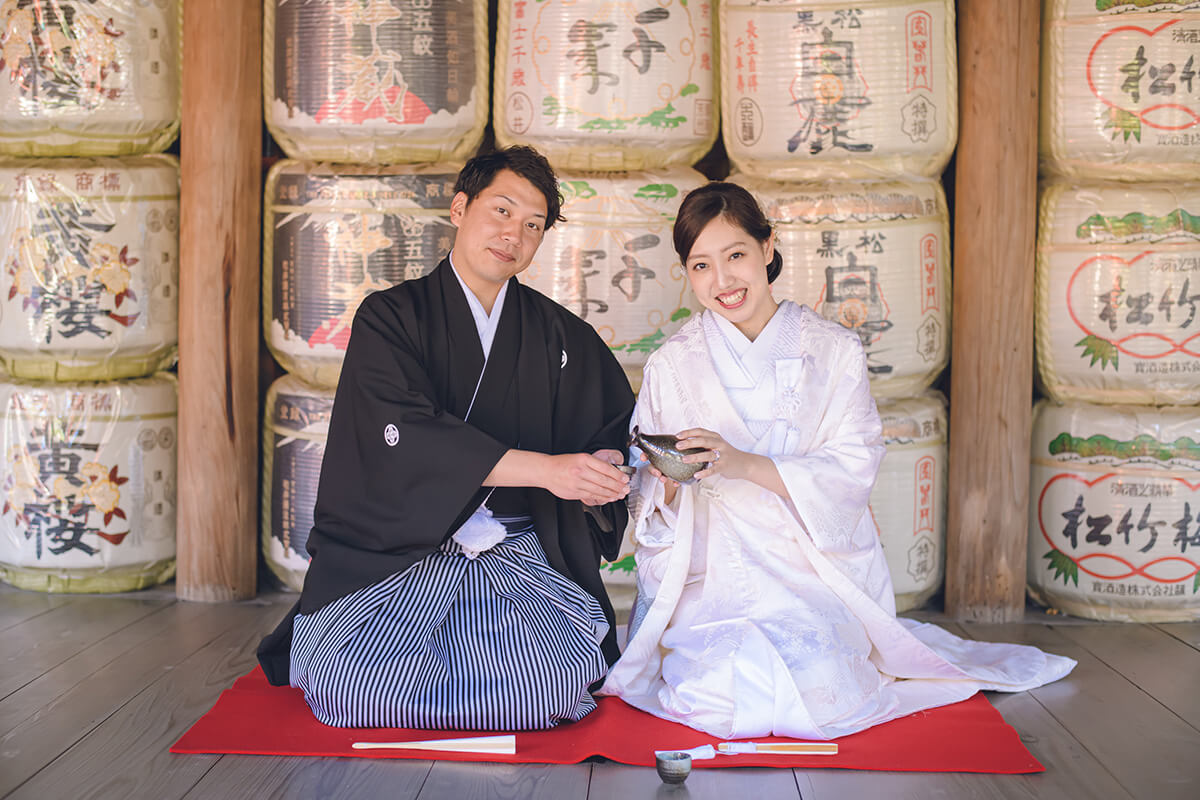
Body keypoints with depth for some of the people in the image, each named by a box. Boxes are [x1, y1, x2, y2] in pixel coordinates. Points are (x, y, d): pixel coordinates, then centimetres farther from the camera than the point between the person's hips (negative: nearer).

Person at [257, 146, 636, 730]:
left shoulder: (559, 336, 11)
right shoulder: (389, 318, 1)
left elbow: (618, 422, 16)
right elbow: (407, 435, -15)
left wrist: (605, 462, -10)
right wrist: (545, 469, -24)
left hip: (516, 556, 3)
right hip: (395, 552, -2)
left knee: (560, 683, -23)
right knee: (358, 694, -25)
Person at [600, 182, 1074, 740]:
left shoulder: (835, 352, 3)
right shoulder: (671, 366, 5)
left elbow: (852, 472, -7)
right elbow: (652, 508, 4)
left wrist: (745, 464, -21)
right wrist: (668, 484, -20)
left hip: (814, 573, 1)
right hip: (707, 578, 0)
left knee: (819, 689, -22)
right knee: (724, 694, -26)